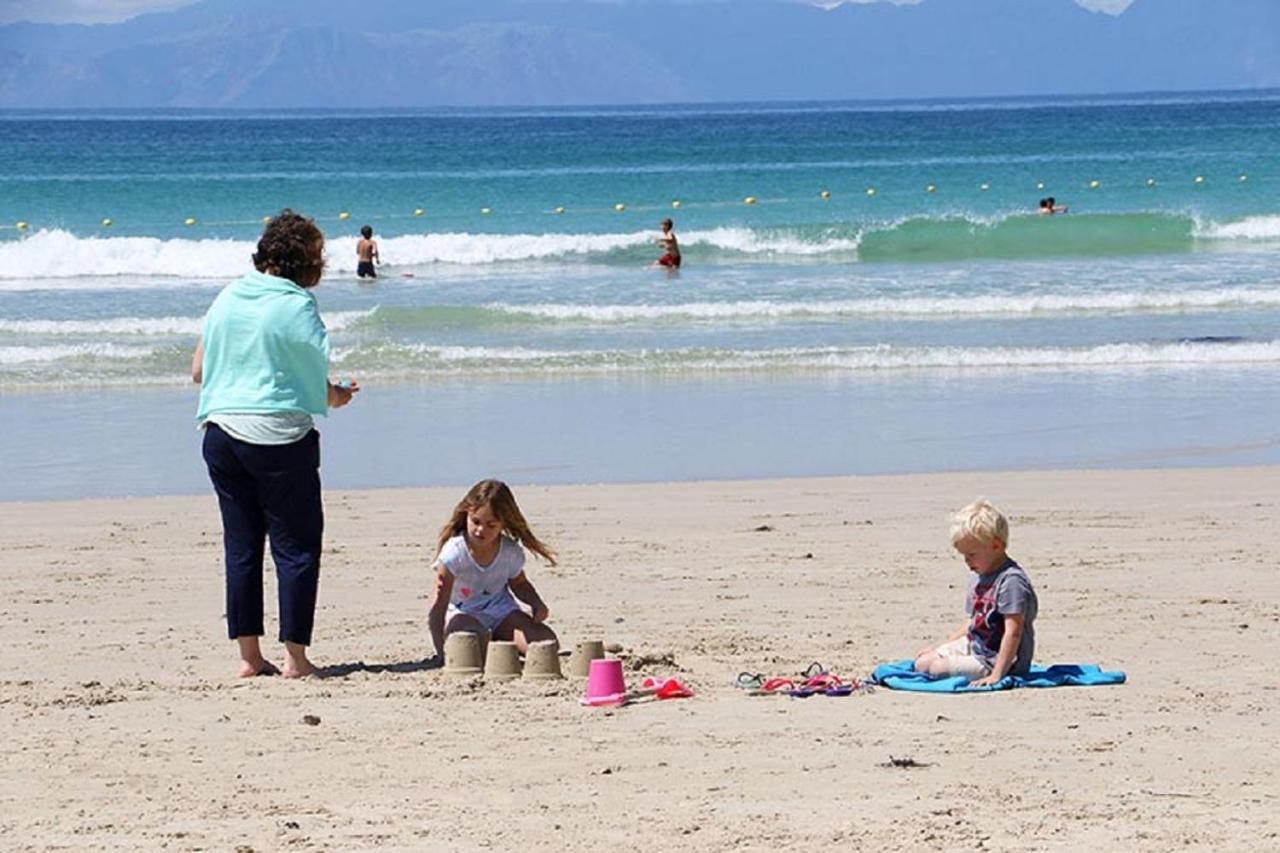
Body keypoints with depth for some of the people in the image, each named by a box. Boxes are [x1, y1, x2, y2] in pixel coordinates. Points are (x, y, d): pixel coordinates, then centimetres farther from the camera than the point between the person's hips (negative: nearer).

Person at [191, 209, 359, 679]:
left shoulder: (227, 298, 7)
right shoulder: (296, 307, -10)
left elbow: (199, 371, 12)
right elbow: (319, 386, -8)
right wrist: (337, 397, 13)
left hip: (220, 432, 6)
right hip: (278, 437, -6)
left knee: (240, 545, 11)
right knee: (296, 545, 3)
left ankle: (249, 655, 13)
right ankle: (295, 655, 1)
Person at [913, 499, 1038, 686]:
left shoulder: (1011, 580, -23)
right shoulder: (978, 578, 10)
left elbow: (1013, 631, -27)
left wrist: (996, 675, -31)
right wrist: (941, 647, 19)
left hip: (995, 660, -10)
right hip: (973, 646, 10)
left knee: (935, 668, -22)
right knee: (922, 660, 7)